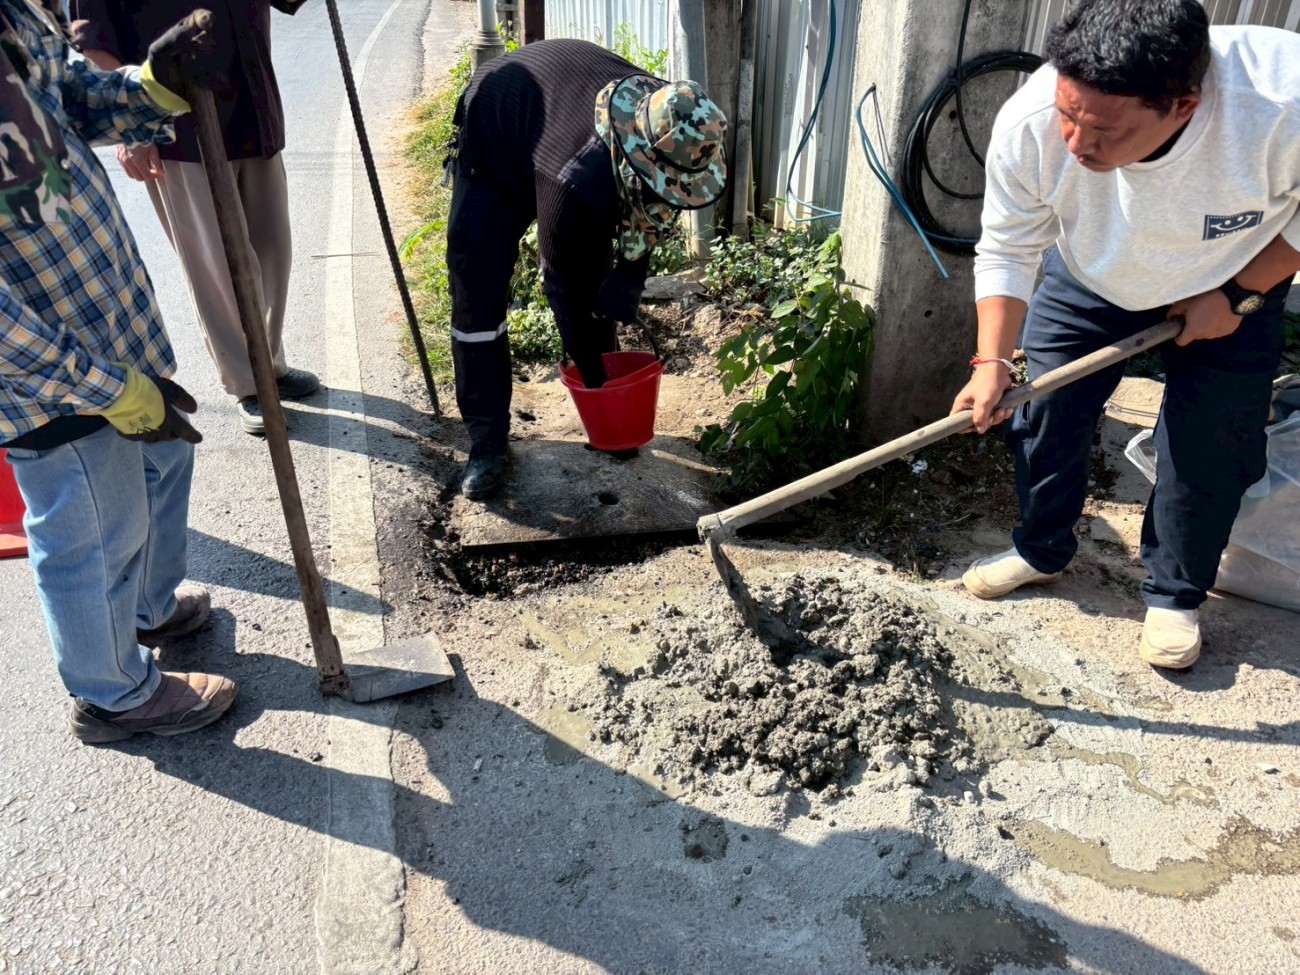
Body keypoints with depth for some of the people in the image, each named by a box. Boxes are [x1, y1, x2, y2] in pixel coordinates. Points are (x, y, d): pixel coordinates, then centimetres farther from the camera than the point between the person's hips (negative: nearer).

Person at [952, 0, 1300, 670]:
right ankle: (1041, 551, 29)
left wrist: (1238, 294, -21)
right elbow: (1007, 250, -20)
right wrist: (993, 360, -27)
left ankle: (1175, 595, 22)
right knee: (1039, 413, 3)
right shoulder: (1030, 124, -35)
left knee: (1208, 450, -1)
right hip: (1088, 282, 2)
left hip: (1232, 288, -1)